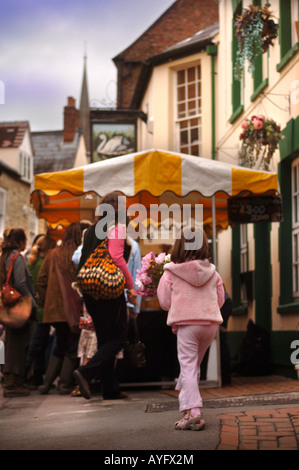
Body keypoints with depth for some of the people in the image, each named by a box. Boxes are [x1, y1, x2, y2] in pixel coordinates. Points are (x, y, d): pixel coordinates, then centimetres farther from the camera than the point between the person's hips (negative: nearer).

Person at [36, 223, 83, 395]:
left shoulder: (52, 254, 7)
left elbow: (41, 281, 8)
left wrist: (46, 303, 15)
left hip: (54, 309, 5)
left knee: (60, 346, 17)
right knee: (72, 348, 5)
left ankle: (47, 382, 11)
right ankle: (65, 384, 4)